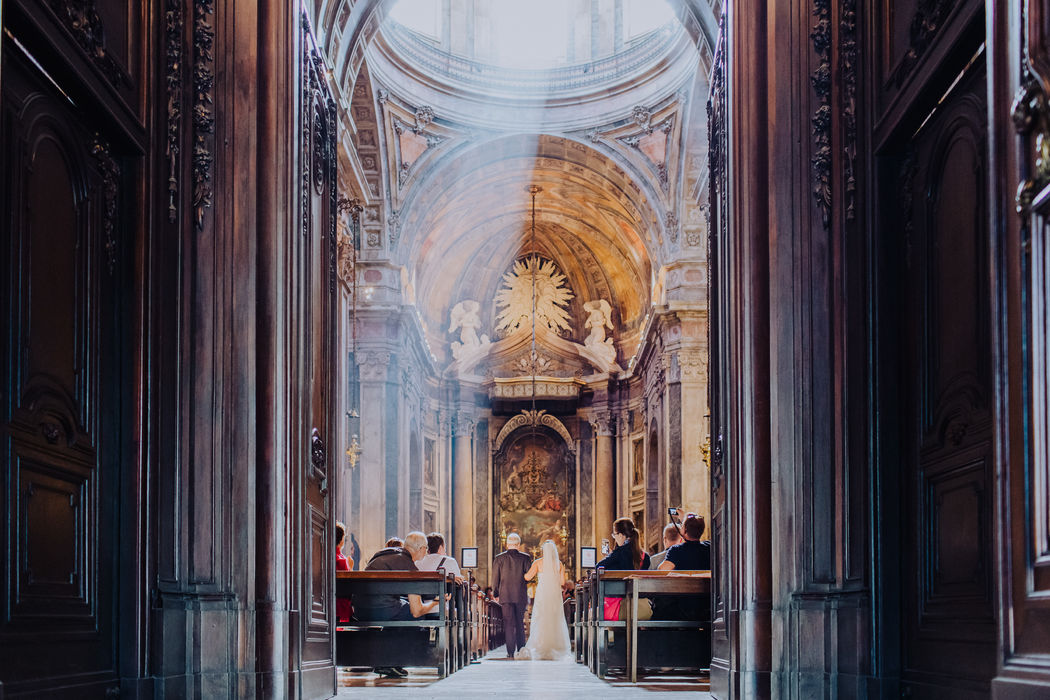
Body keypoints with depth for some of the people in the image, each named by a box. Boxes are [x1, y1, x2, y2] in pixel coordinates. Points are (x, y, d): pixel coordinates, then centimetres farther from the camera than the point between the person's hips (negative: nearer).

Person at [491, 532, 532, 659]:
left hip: (505, 595, -1)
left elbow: (495, 577, 3)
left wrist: (495, 594, 13)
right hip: (521, 596, 1)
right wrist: (529, 593, 11)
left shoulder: (499, 558, -2)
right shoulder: (525, 558, -3)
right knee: (520, 623, 13)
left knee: (509, 624, 1)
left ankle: (511, 652, -4)